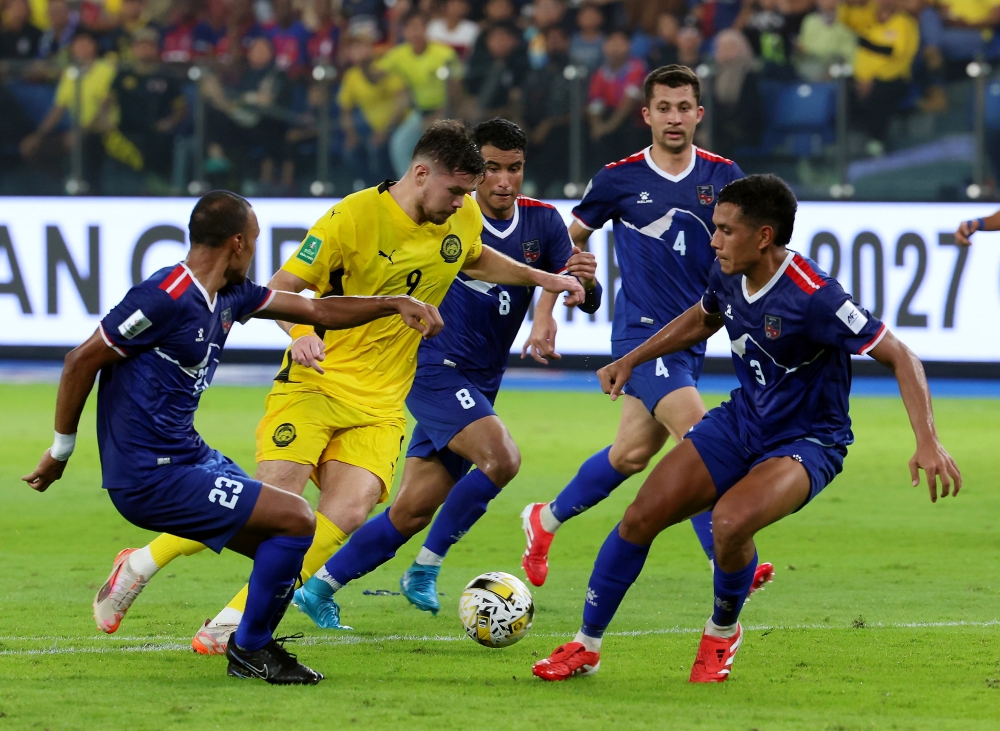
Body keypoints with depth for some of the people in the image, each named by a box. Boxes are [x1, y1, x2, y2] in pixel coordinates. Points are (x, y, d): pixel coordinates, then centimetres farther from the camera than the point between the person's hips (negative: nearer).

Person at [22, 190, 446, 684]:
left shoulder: (228, 298, 9)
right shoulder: (166, 298, -19)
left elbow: (316, 311, 21)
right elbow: (81, 362, -15)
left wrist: (394, 304, 14)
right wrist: (61, 450, -7)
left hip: (188, 457, 10)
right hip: (152, 477, -10)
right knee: (295, 520, -12)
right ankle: (250, 650, 1)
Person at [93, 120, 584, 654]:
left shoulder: (464, 218, 5)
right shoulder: (355, 216, -13)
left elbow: (476, 260, 31)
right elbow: (280, 289, -11)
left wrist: (543, 279, 24)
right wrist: (298, 332, -30)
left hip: (380, 405, 5)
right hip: (315, 383, -5)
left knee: (348, 512, -20)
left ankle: (235, 620, -14)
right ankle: (142, 565, 0)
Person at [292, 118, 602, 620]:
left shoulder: (542, 222, 3)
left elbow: (586, 300, -2)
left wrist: (584, 280, -23)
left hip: (480, 386, 6)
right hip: (436, 368, -6)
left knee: (413, 511, 4)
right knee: (501, 457, -28)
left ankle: (319, 588, 14)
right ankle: (426, 569, -13)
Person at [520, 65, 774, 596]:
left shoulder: (722, 176, 3)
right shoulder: (620, 178, -4)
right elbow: (571, 239, 10)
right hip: (642, 330, -5)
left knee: (631, 454, 11)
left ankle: (545, 520, 33)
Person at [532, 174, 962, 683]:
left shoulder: (812, 296, -29)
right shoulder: (728, 276, -6)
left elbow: (900, 358, -25)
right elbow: (701, 320, 21)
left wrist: (927, 441, -35)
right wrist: (631, 360, 20)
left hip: (806, 442, -7)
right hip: (740, 421, 7)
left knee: (730, 521, -32)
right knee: (642, 515, -5)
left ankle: (723, 632, -1)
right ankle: (586, 646, 11)